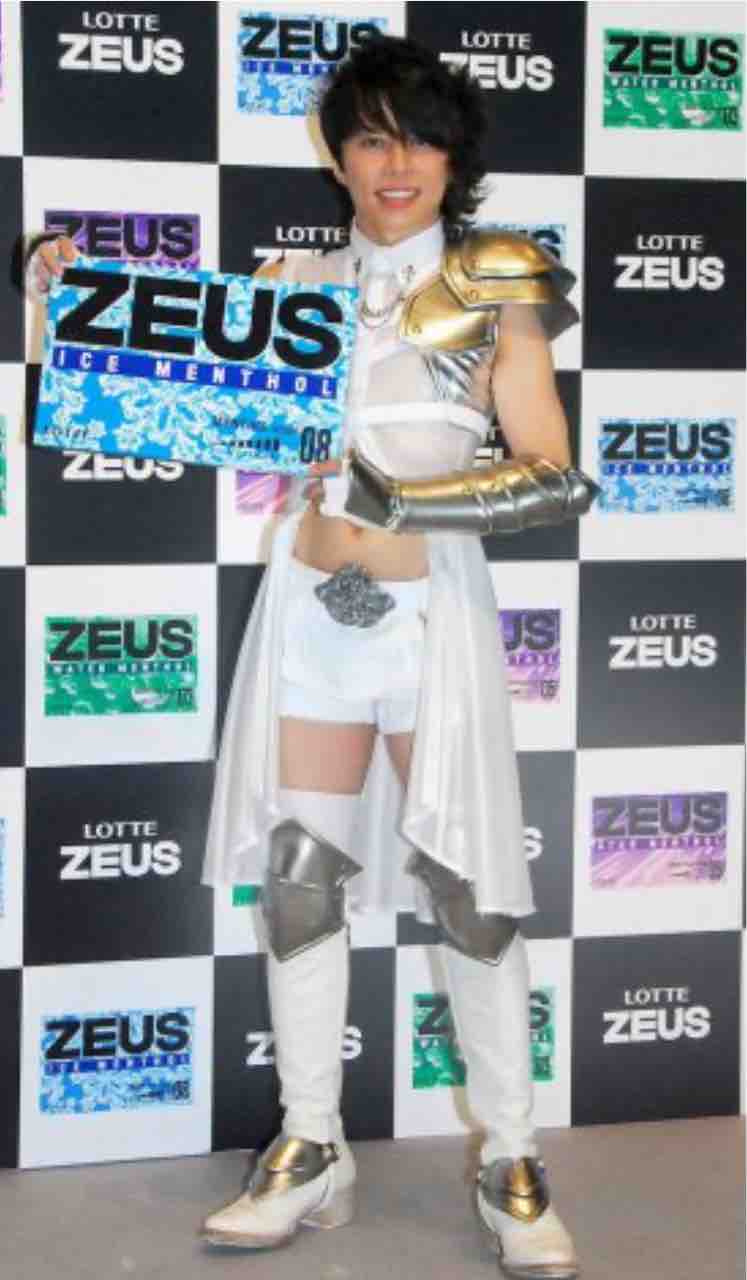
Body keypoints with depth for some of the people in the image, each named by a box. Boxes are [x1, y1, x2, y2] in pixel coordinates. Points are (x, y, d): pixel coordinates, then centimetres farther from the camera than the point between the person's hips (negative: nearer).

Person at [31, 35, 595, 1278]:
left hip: (430, 610, -3)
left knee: (468, 890, -2)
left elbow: (555, 480, -7)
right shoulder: (294, 282, 9)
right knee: (297, 881, 6)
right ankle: (311, 1153, 18)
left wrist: (399, 501, -19)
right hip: (307, 610, 4)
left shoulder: (496, 289, -1)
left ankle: (512, 1168, 11)